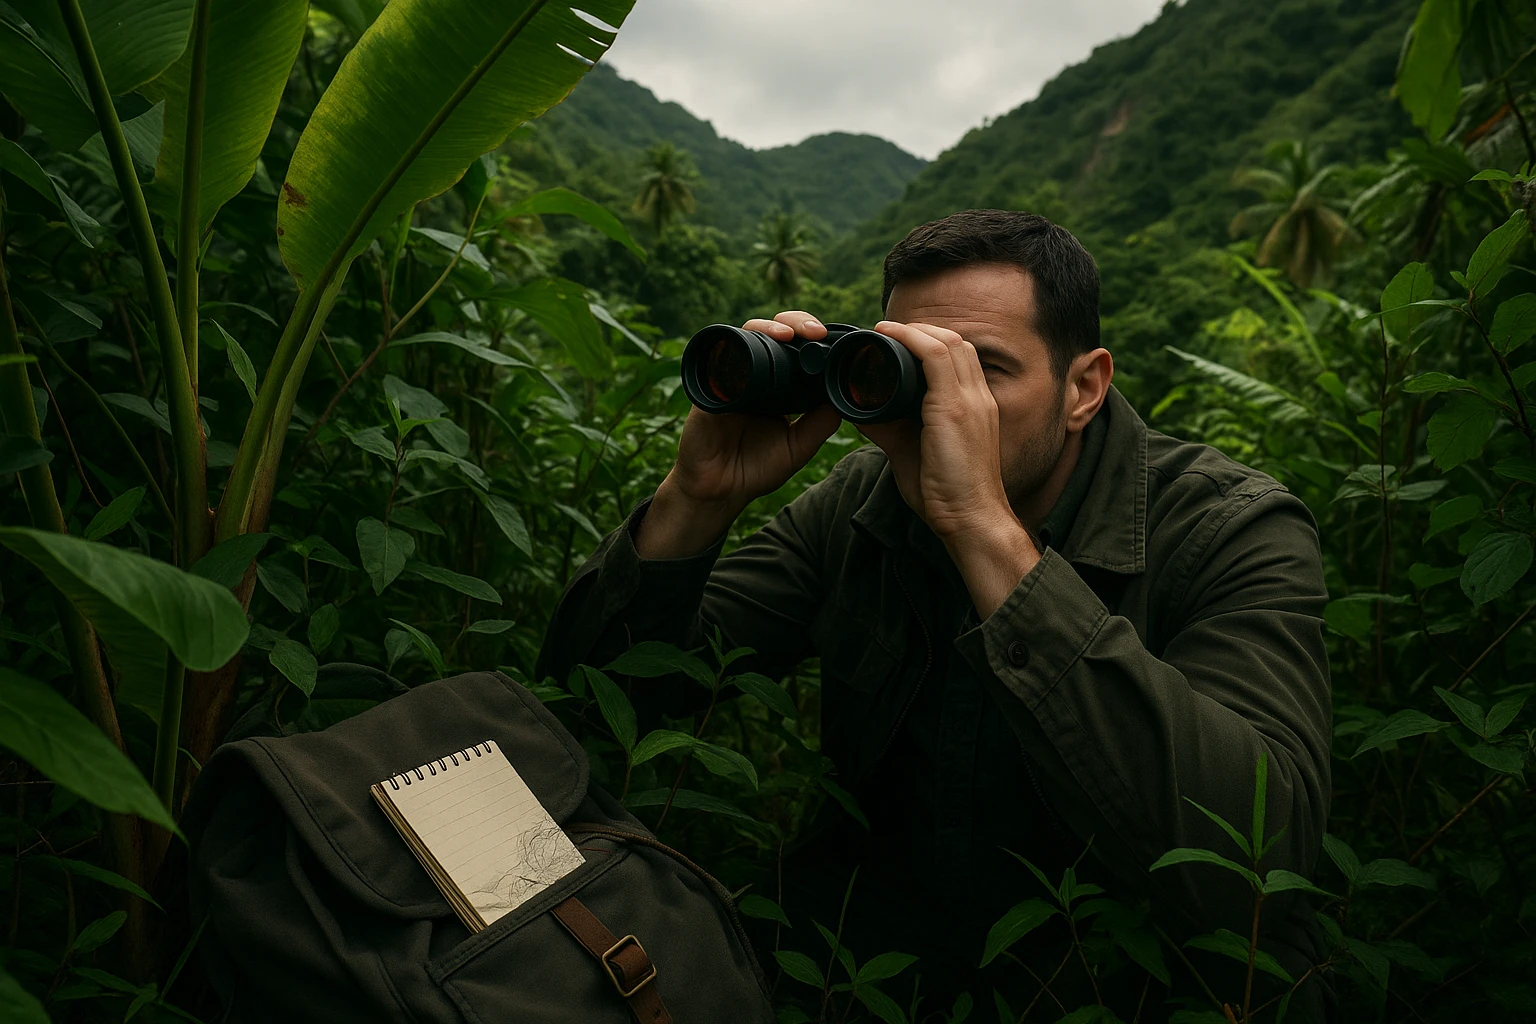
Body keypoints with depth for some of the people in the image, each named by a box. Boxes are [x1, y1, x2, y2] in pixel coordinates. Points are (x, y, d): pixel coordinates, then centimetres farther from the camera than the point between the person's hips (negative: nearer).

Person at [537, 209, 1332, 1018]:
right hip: (882, 933, 2)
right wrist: (697, 499, -23)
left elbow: (1252, 863, -34)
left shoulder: (1232, 533, -16)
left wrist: (990, 535, -38)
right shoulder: (860, 505, -5)